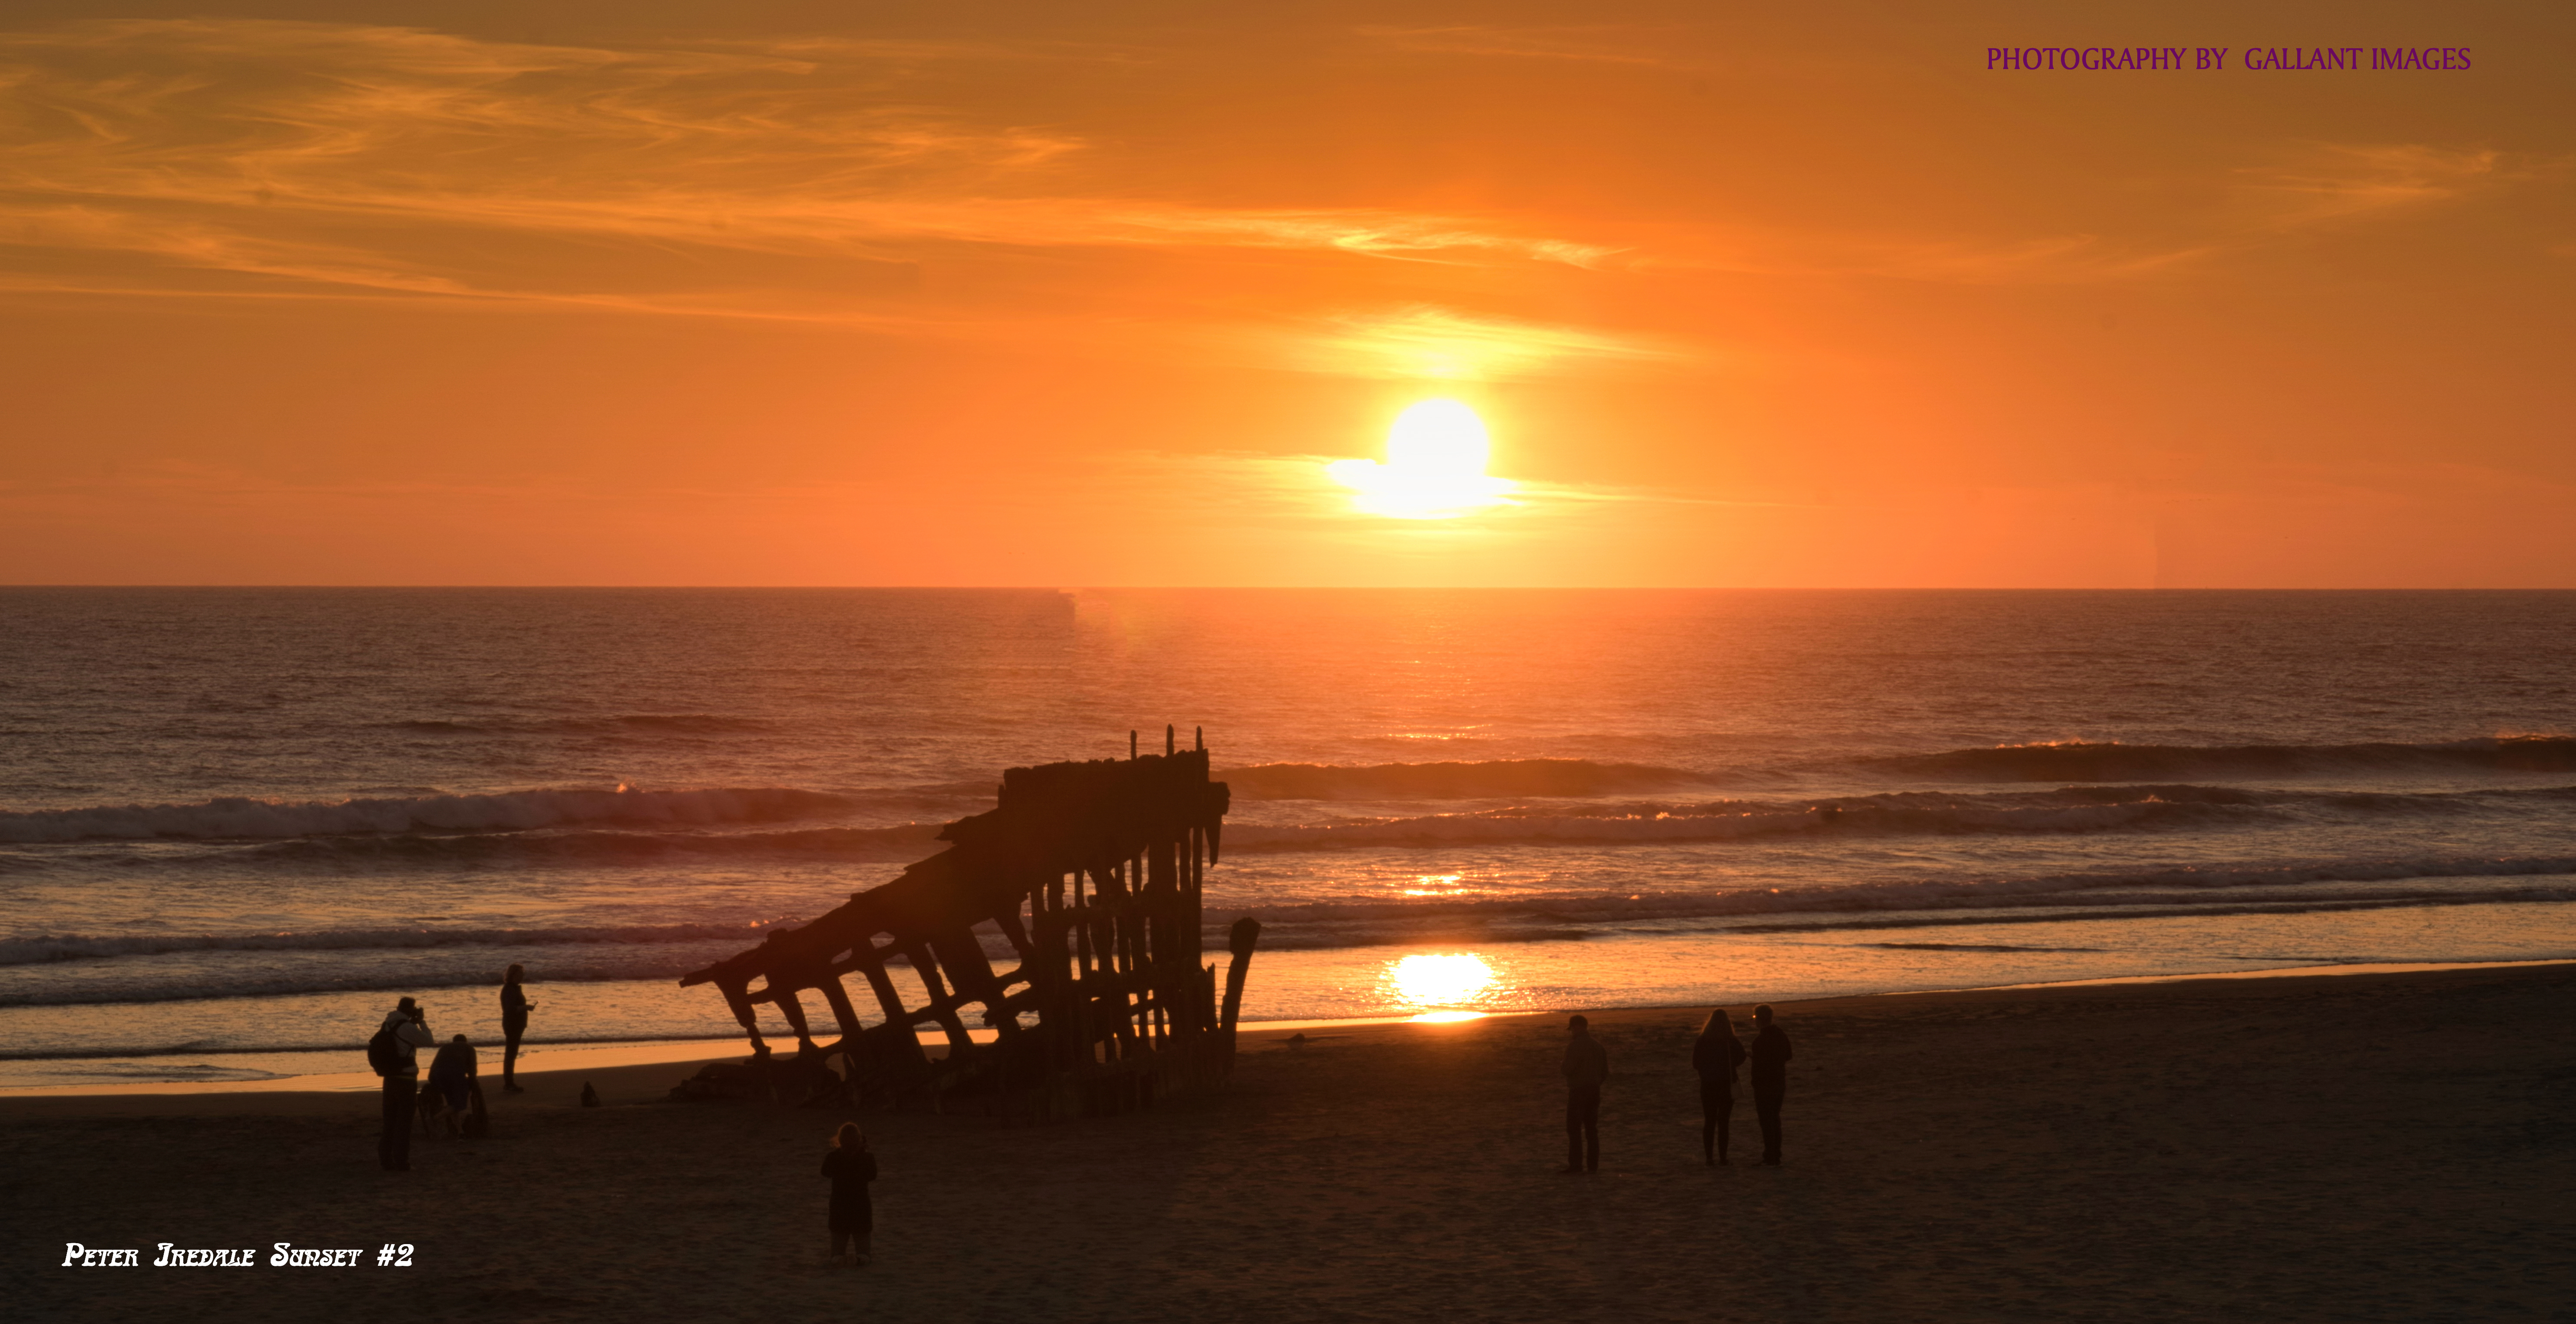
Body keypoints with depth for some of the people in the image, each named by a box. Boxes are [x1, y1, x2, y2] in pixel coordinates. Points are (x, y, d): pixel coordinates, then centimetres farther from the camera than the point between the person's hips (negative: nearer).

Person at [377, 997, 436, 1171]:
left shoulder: (388, 1026, 9)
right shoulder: (407, 1028, -17)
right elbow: (430, 1042, -11)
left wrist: (415, 1023, 14)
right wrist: (422, 1022, -1)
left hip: (390, 1079, 7)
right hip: (406, 1080, -7)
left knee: (390, 1121, 12)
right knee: (404, 1122, 0)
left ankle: (386, 1160, 13)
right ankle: (401, 1161, 1)